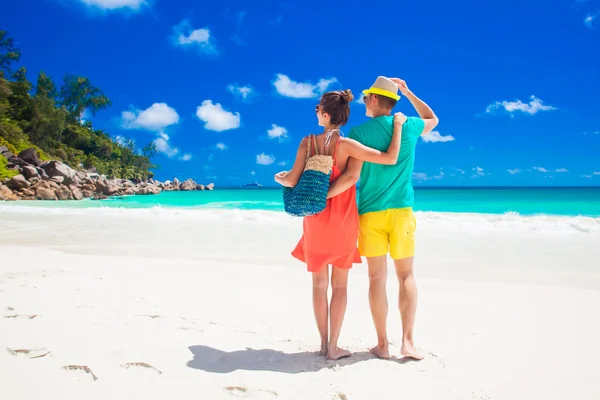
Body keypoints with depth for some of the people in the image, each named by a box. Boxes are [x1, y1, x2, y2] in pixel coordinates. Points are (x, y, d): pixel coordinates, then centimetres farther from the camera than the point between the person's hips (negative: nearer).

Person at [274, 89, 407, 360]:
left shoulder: (308, 141, -5)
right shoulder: (345, 144, -13)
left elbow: (293, 181, -6)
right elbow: (390, 158, -20)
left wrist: (278, 178, 17)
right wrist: (398, 124, -8)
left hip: (315, 218, 2)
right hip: (342, 220, -2)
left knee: (319, 283, 14)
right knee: (339, 285, 9)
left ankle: (324, 343, 20)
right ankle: (333, 347, 12)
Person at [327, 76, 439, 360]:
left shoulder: (359, 132, -6)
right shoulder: (409, 127, 4)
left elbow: (352, 176, -16)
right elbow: (433, 119, 28)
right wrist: (407, 92, 29)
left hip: (371, 212, -2)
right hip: (402, 211, 2)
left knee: (377, 278, 3)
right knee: (406, 276, 9)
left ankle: (383, 345, 10)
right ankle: (407, 341, 5)